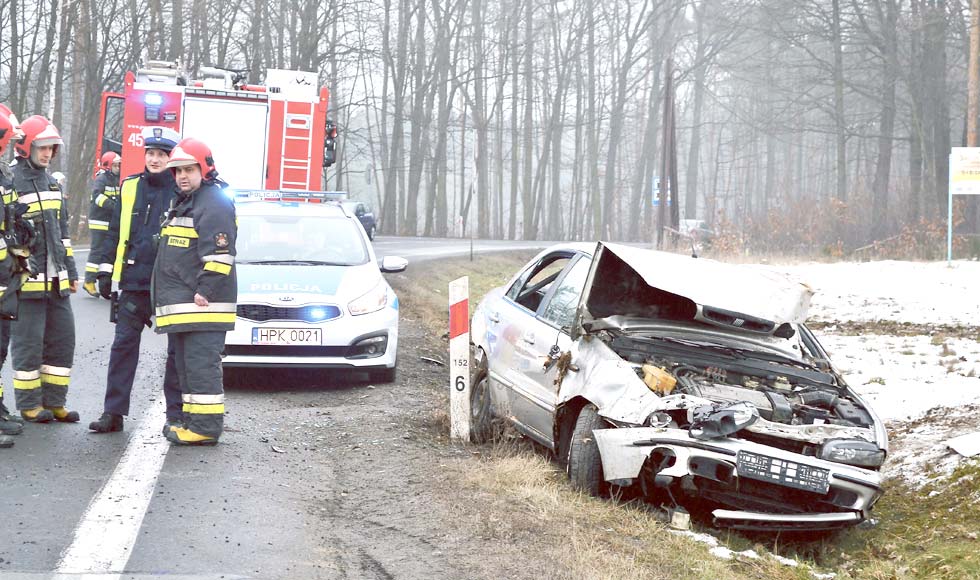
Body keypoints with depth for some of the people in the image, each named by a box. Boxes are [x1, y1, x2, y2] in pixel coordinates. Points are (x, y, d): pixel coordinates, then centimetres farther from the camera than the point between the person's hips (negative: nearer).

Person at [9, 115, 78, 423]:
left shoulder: (53, 183, 17)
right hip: (27, 281, -8)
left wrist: (70, 271, 20)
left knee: (62, 340, 9)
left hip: (56, 281, 8)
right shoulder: (11, 183, -9)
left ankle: (53, 402, 17)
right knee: (28, 343, -1)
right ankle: (29, 404, 8)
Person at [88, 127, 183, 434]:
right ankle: (113, 412, 7)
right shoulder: (130, 188, 8)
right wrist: (105, 271, 9)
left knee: (177, 349, 4)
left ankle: (175, 414, 12)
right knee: (123, 345, 3)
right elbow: (115, 232, 13)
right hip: (134, 281, 3)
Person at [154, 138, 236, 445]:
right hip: (181, 305, 11)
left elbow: (219, 254, -20)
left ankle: (206, 426, -11)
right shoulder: (184, 203, 23)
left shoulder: (214, 203, -10)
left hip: (203, 304, -11)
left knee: (201, 363, -11)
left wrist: (205, 291, -23)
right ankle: (193, 420, 19)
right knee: (187, 363, 13)